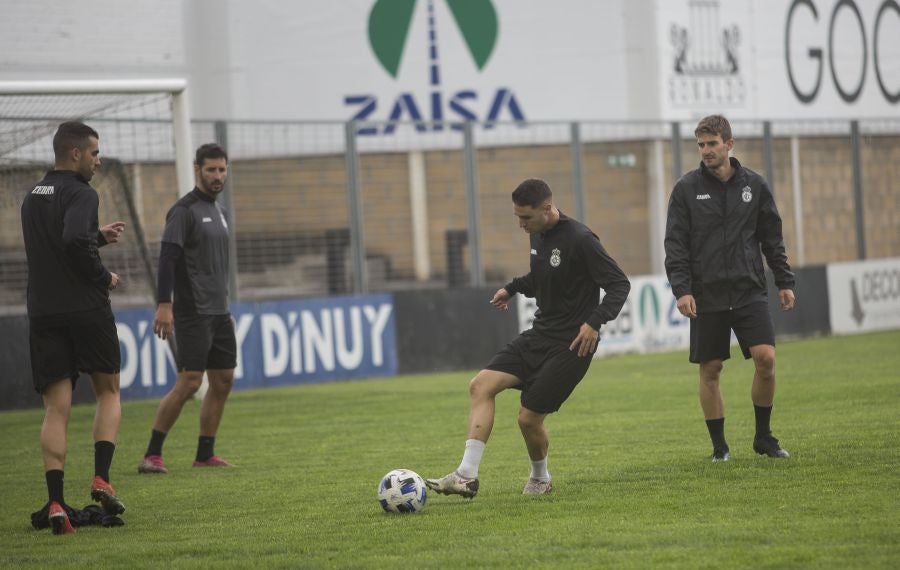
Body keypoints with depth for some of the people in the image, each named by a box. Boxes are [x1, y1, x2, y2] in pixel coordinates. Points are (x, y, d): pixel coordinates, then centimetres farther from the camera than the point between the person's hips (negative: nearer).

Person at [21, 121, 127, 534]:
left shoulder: (33, 196, 16)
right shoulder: (80, 194, -9)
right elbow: (75, 241, -25)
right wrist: (104, 278, -10)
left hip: (42, 312, 5)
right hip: (86, 308, -5)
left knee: (56, 408, 1)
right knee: (108, 392, 13)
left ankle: (55, 500, -12)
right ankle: (101, 478, -3)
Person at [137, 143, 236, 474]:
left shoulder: (217, 210, 16)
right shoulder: (185, 210, -10)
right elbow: (167, 258, -17)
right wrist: (164, 305, -25)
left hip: (219, 312, 9)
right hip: (193, 313, -9)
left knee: (223, 381, 7)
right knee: (188, 383, -12)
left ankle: (205, 455, 14)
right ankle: (152, 454, -7)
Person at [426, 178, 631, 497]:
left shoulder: (580, 240, -18)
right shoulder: (538, 235, 7)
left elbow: (619, 285, -17)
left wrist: (595, 322, -29)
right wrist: (512, 288, 16)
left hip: (571, 345, -8)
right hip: (539, 335, 8)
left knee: (529, 417, -8)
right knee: (481, 385, -8)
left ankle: (540, 479, 22)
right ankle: (466, 476, -11)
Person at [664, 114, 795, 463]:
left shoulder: (754, 185, 6)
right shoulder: (687, 188, 0)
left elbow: (772, 238, 13)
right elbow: (675, 244, -2)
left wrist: (784, 282, 9)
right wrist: (681, 289, -12)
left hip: (749, 291, 1)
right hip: (706, 296, -1)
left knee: (766, 358, -11)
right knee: (710, 370, 0)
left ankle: (763, 437, 5)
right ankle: (719, 445, 12)